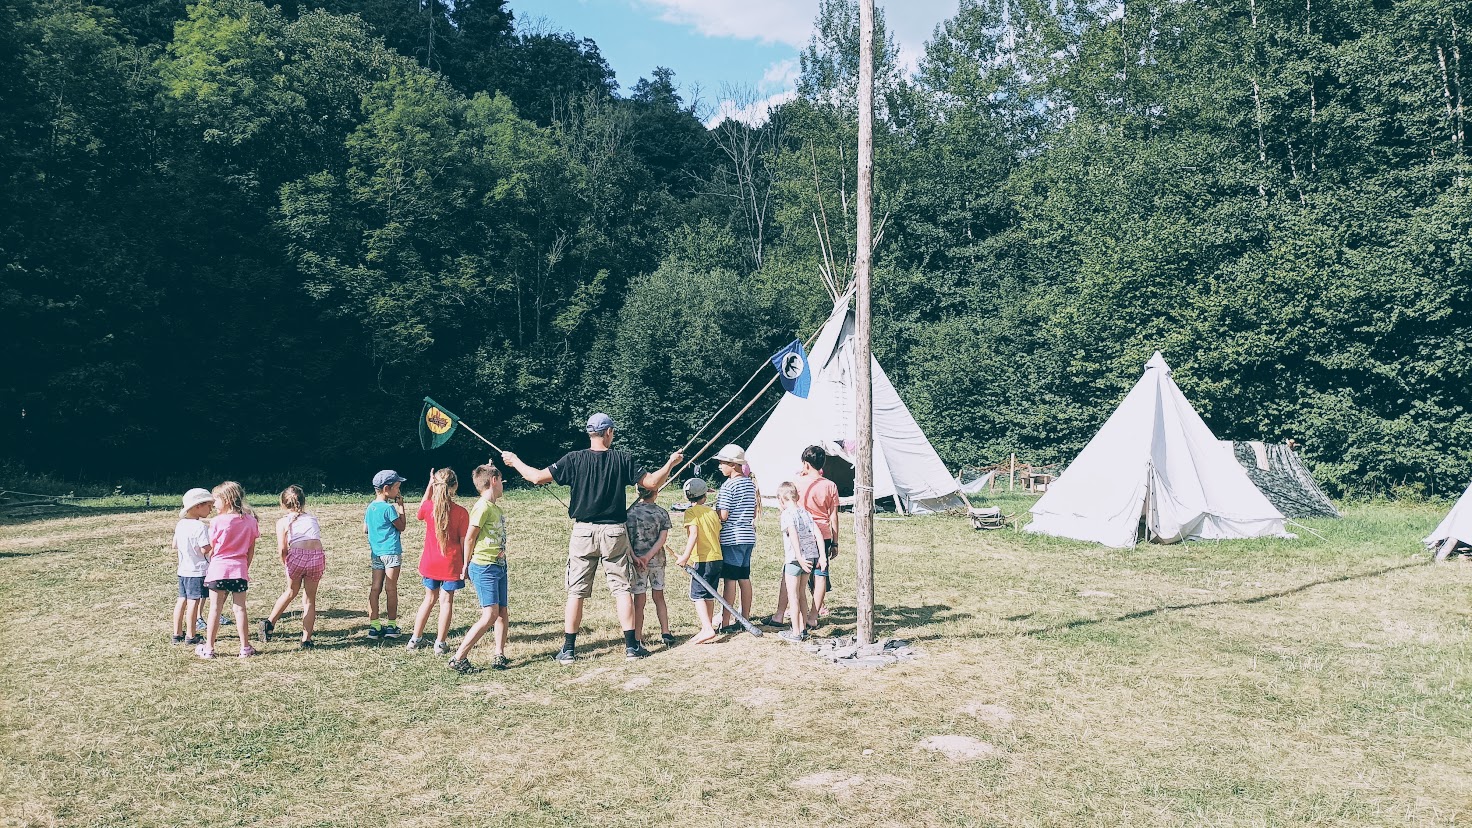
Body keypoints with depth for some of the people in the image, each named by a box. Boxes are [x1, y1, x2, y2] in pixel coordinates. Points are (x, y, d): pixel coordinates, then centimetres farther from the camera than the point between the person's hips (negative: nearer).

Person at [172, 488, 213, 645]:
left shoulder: (180, 524, 7)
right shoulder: (201, 527, -18)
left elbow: (175, 546, 14)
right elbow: (205, 550, -22)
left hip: (183, 569, 8)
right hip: (197, 570, -8)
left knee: (182, 599, 15)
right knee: (193, 601, -2)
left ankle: (177, 633, 22)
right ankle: (190, 636, 3)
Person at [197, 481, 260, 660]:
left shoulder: (218, 522, -7)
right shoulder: (250, 521, 3)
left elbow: (211, 550, 0)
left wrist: (209, 565, 16)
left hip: (219, 569, -2)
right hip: (240, 570, 3)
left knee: (215, 609, 5)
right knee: (240, 608, 8)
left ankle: (208, 648, 11)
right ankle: (245, 647, 11)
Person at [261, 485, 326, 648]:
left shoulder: (282, 521, 14)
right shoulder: (312, 518, 26)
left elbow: (282, 550, 4)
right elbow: (315, 538, 16)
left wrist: (285, 563, 21)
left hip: (297, 555, -2)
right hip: (318, 555, 2)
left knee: (291, 592, 26)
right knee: (310, 599, 16)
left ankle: (270, 623, 34)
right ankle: (306, 640, 17)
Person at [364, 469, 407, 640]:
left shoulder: (370, 507, 9)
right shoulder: (389, 508, -15)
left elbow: (365, 530, 15)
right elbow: (401, 527, -8)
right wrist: (401, 508, -2)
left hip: (375, 552, 7)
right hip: (391, 551, -7)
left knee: (375, 588, 6)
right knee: (391, 588, 1)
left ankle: (374, 626, 7)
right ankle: (391, 625, 7)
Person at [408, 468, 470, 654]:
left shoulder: (428, 506, -7)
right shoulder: (461, 512, -13)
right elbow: (464, 541, -10)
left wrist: (429, 486, 13)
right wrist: (465, 565, -1)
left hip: (430, 562, 3)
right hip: (451, 564, -3)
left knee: (430, 598, 19)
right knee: (447, 601, 6)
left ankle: (415, 638, 26)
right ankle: (441, 643, 8)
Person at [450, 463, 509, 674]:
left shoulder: (496, 508, 12)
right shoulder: (482, 507, -14)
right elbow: (469, 538, -9)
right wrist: (467, 566, 1)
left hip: (499, 567, 9)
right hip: (484, 568, -9)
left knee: (502, 613, 9)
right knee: (490, 615, -12)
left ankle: (500, 657, 15)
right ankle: (459, 658, -7)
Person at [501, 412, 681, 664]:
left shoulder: (574, 459, -5)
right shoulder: (622, 459, -4)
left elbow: (537, 477, -5)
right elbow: (652, 483, -1)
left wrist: (514, 461, 13)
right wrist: (671, 463, 16)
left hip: (583, 532, 0)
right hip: (614, 531, 0)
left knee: (576, 591, 6)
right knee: (622, 589, 8)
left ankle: (568, 649, 8)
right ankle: (632, 645, 10)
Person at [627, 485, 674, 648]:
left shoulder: (630, 512, -5)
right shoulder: (662, 513, -1)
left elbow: (626, 538, -11)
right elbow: (663, 538, -7)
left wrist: (634, 557, -13)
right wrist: (648, 557, -12)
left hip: (637, 560, -2)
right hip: (657, 560, 2)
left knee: (639, 601, 2)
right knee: (659, 597, 16)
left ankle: (638, 638, 4)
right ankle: (666, 633, 17)